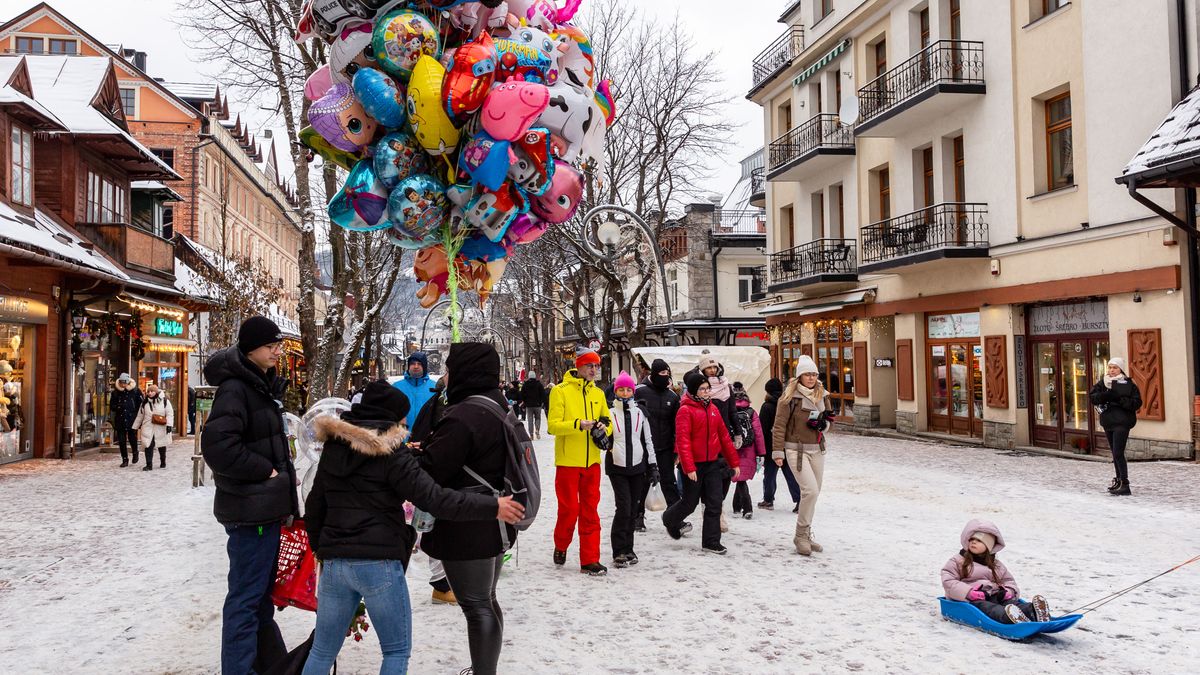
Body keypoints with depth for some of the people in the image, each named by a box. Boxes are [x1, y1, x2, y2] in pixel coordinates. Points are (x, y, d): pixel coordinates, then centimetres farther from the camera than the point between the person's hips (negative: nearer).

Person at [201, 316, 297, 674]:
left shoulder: (265, 385, 14)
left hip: (268, 507, 10)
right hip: (250, 510, -10)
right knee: (246, 597, -3)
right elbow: (217, 446, -26)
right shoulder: (235, 389, -16)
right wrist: (265, 471, -19)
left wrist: (281, 477, 12)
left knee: (263, 592, 20)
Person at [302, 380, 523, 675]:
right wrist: (491, 507, -14)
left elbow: (314, 507, 17)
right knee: (397, 651, 10)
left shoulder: (333, 449, 11)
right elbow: (435, 498, -17)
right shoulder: (392, 454, -9)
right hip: (379, 564, -6)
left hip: (334, 563, 6)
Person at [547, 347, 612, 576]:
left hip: (591, 461, 5)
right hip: (567, 461, -5)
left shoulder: (598, 393, 10)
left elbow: (608, 421, 18)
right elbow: (552, 425, -13)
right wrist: (578, 424, -26)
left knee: (590, 511, 6)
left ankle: (589, 560, 10)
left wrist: (604, 429, -5)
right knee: (569, 509, 1)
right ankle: (561, 547, 27)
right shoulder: (560, 391, -6)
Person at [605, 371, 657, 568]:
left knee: (632, 510, 7)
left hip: (637, 466, 3)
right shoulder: (609, 413, 1)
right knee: (623, 507, -11)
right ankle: (619, 552, -2)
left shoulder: (640, 412, 8)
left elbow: (648, 439, 12)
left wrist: (653, 465, 9)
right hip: (617, 467, -3)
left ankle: (628, 549, 19)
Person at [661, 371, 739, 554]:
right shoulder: (686, 410, -11)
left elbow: (724, 436, 13)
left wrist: (734, 462, 14)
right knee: (690, 503, 8)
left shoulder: (713, 409, 9)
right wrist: (689, 468, -23)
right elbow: (682, 441, -17)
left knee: (715, 503, 1)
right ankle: (670, 520, 37)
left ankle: (712, 542, 10)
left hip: (713, 464, 5)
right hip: (694, 465, -5)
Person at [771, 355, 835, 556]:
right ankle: (801, 534, -4)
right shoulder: (791, 396, -9)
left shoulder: (822, 395, 9)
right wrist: (778, 452, -12)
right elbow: (779, 425, -9)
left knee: (813, 493, 9)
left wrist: (822, 423, -5)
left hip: (817, 450, 6)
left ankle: (805, 535, 22)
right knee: (810, 490, -18)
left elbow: (828, 420, 19)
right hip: (796, 450, -6)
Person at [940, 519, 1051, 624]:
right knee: (986, 607, -39)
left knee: (1012, 602, -28)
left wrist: (1007, 592, -3)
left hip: (993, 596, 5)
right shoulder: (958, 561, 10)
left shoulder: (996, 565, 26)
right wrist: (970, 592, -18)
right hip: (971, 600, -5)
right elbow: (948, 582, -3)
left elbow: (1009, 581, 23)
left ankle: (1034, 612, -60)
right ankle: (1010, 617, -70)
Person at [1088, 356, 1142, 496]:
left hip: (1121, 422, -6)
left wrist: (1120, 399, -21)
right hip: (1108, 421, 6)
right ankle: (1119, 480, 25)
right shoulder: (1103, 382, 9)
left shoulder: (1128, 384, -5)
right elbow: (1092, 396, -1)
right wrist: (1105, 396, -17)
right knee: (1115, 453, 15)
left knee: (1118, 453, -13)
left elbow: (1137, 403, -10)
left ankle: (1125, 484, -11)